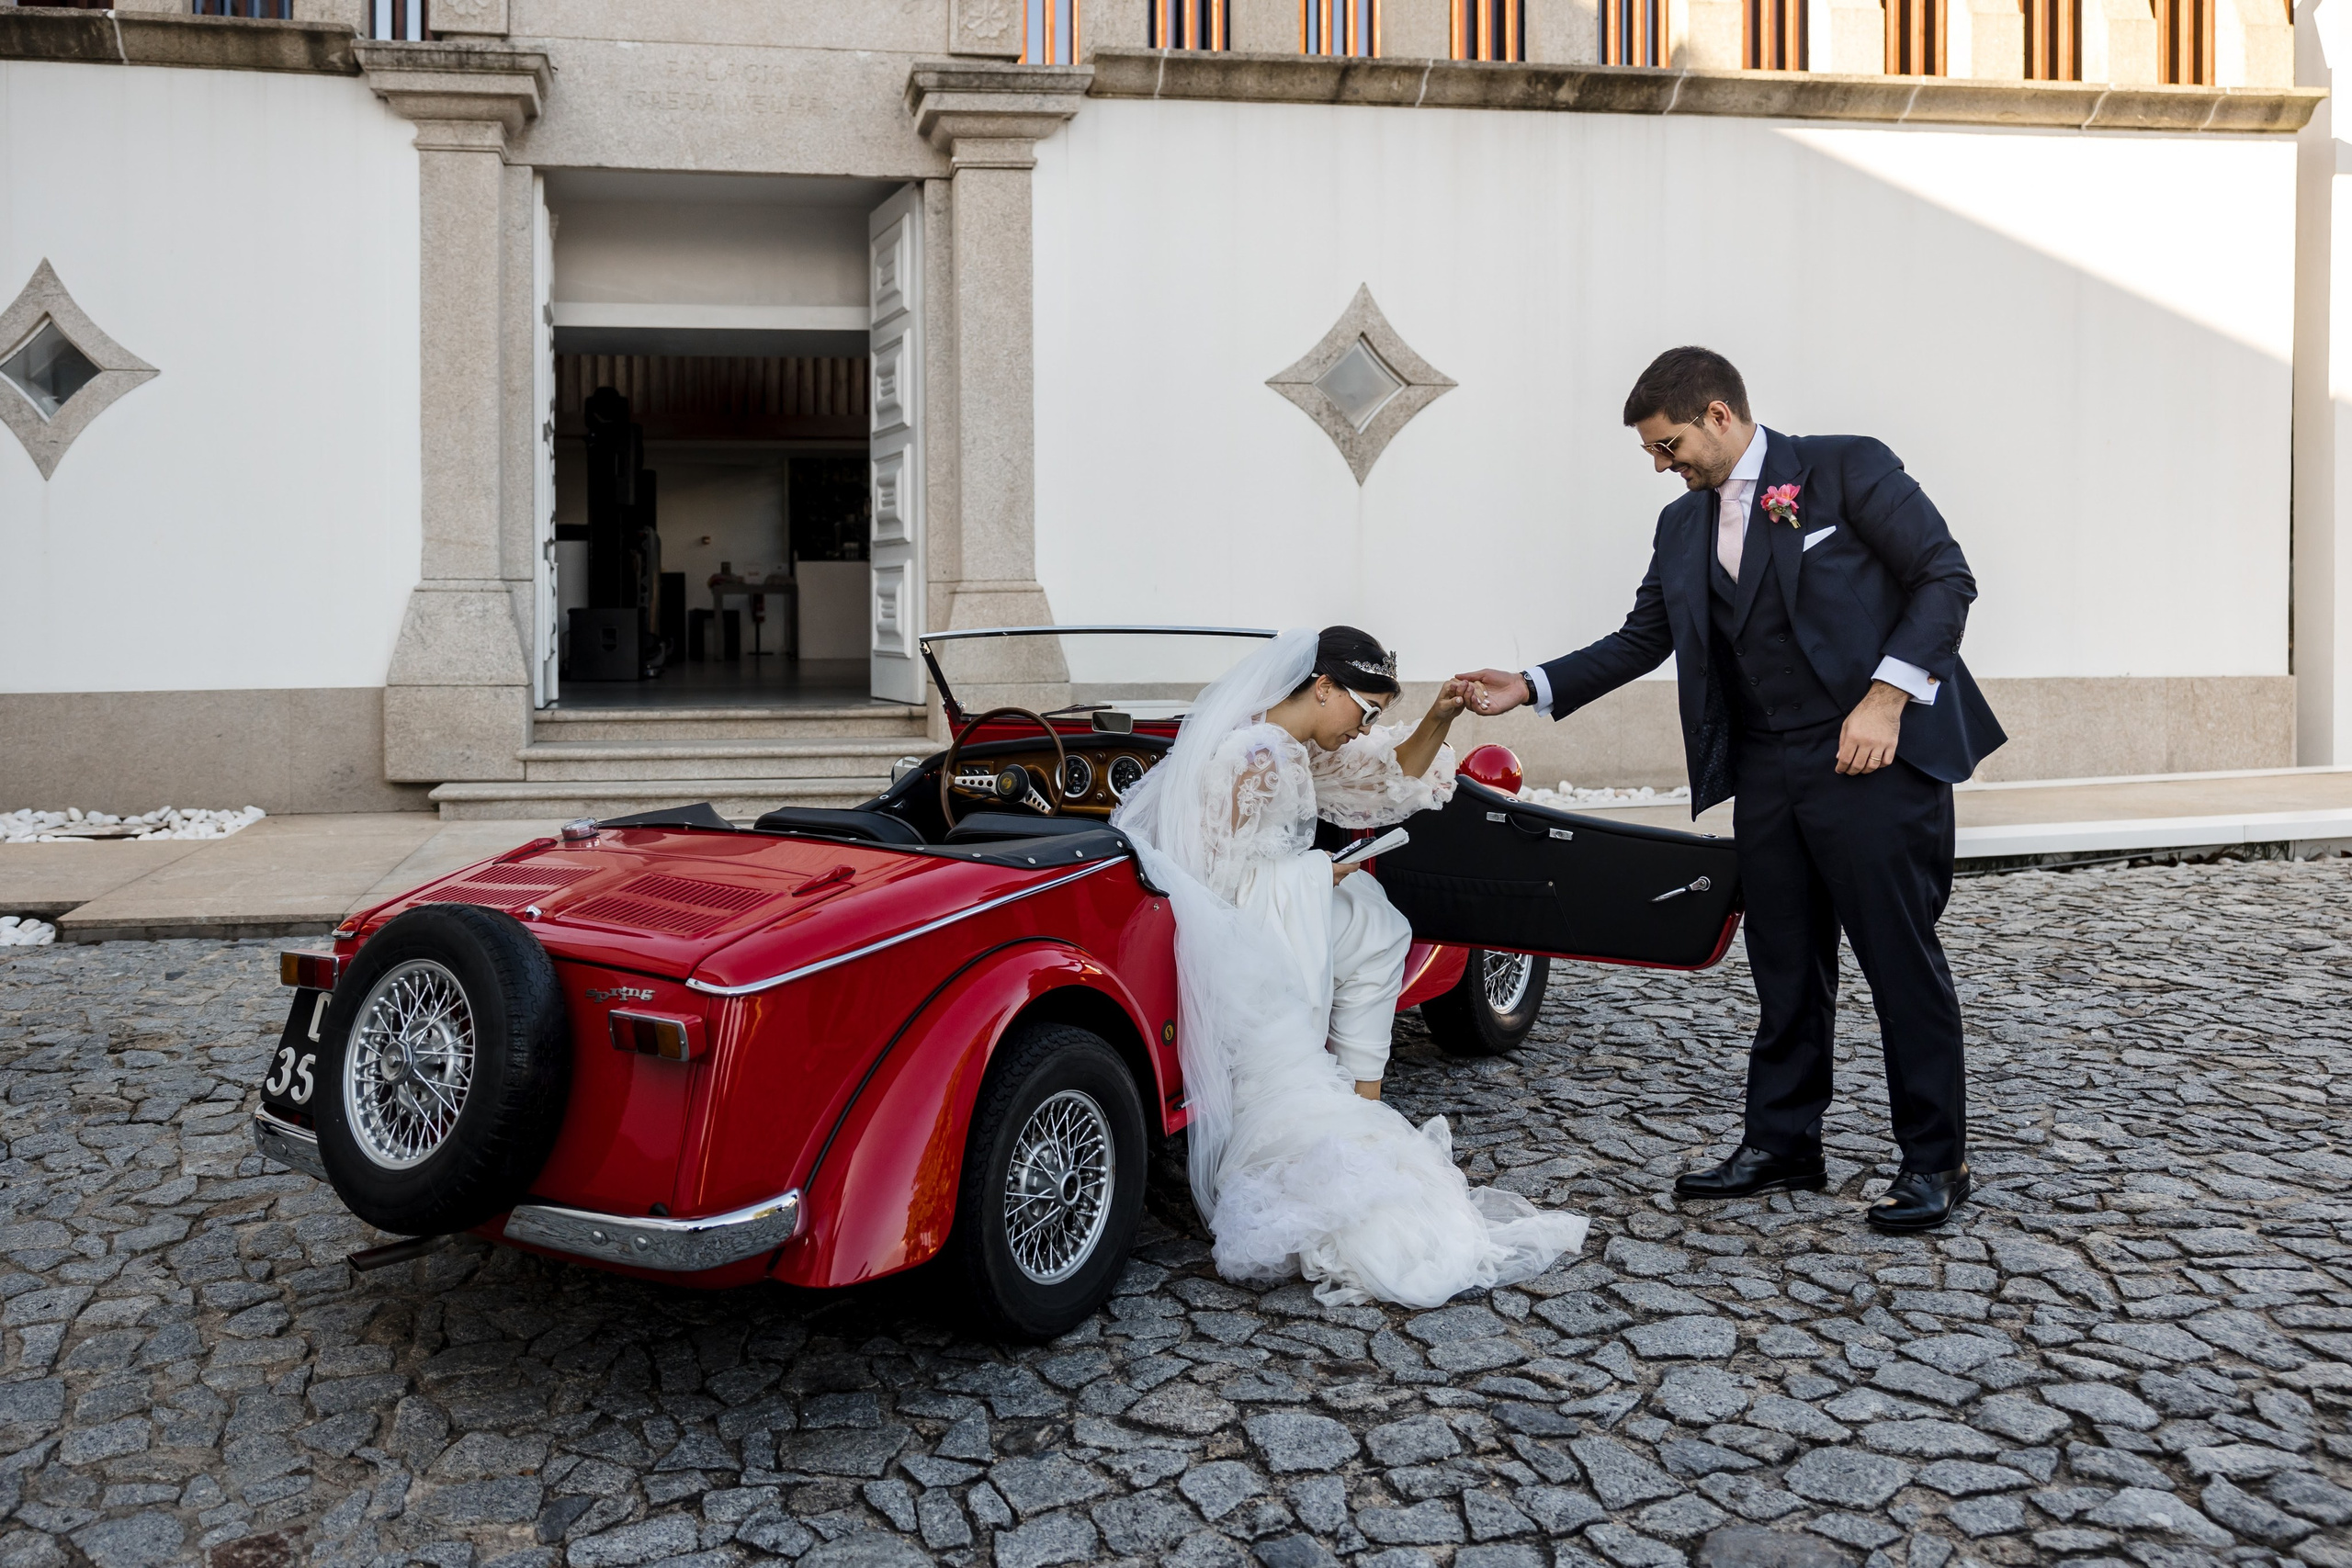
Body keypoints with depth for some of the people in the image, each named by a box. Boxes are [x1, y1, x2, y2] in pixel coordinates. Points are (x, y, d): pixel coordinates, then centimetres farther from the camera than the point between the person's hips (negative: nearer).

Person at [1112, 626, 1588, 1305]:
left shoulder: (1307, 750, 6)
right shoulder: (1255, 757, -23)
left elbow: (1394, 779, 14)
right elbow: (1227, 875, -24)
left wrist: (1437, 722, -4)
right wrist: (1324, 873, -12)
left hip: (1288, 915, 11)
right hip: (1237, 937, -11)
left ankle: (1360, 1111, 14)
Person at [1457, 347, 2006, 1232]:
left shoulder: (1847, 469, -3)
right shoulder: (1683, 527, 15)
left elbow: (1944, 577, -7)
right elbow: (1641, 639, 18)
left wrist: (1887, 695, -17)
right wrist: (1532, 688, 7)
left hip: (1876, 760, -6)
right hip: (1766, 776, 6)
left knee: (1901, 957, -1)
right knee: (1785, 966, 11)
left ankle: (1935, 1160, 11)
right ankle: (1782, 1144, 22)